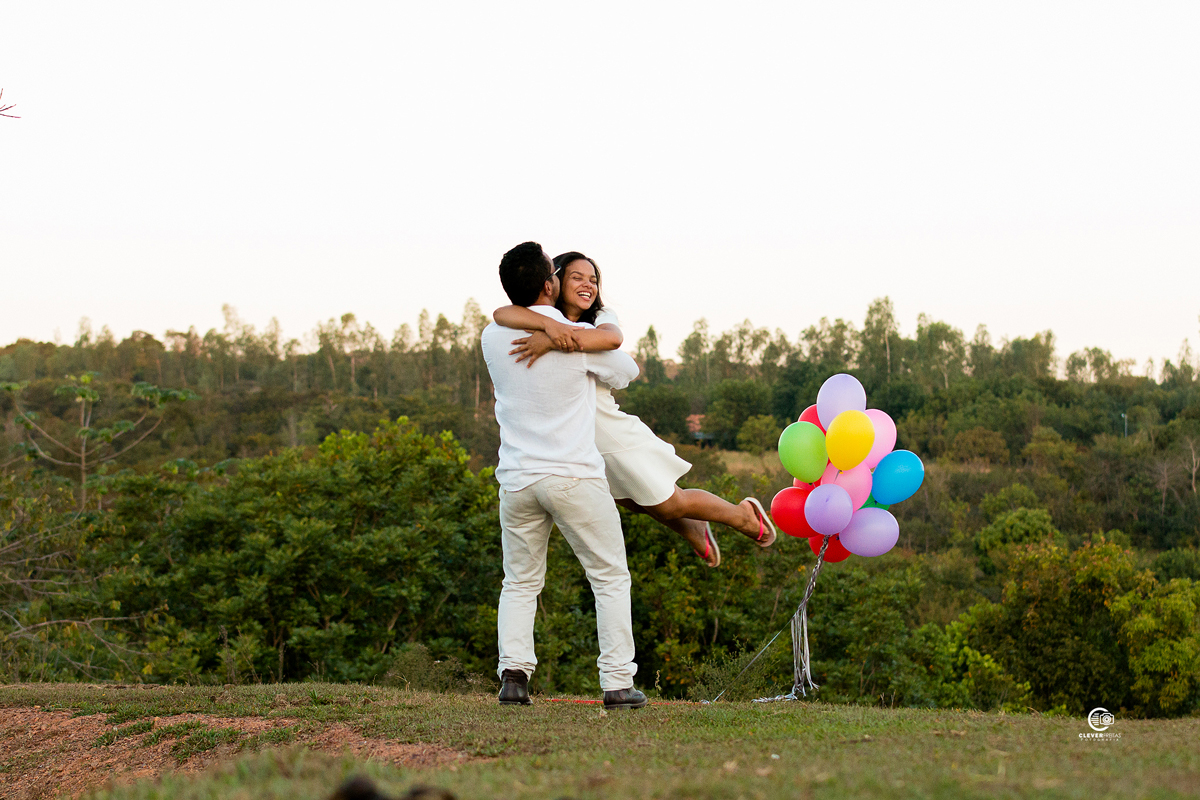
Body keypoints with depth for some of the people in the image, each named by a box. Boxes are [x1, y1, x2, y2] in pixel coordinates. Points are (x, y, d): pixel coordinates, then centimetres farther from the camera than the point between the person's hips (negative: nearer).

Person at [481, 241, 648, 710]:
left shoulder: (493, 338, 1)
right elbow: (626, 373, 10)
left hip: (517, 478, 3)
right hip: (575, 477, -3)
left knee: (520, 584, 14)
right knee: (610, 578, 8)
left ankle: (513, 673, -2)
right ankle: (618, 681, 3)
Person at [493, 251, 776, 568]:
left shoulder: (601, 318, -10)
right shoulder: (540, 321, -5)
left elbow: (612, 338, -36)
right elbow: (501, 314, -28)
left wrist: (550, 342, -46)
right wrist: (550, 325, -45)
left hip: (617, 439, -4)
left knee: (669, 505, 10)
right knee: (635, 504, 26)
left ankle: (744, 515, 34)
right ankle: (693, 531, 54)